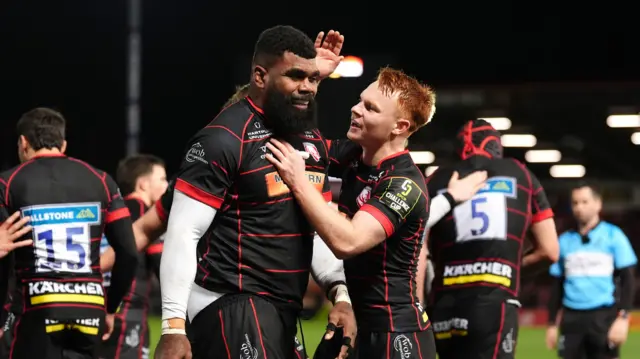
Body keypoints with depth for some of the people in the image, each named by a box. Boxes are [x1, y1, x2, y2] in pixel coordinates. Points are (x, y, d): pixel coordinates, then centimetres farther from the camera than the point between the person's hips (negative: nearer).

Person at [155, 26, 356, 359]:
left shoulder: (312, 140, 12)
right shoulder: (225, 139, -12)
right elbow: (183, 233, -15)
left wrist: (340, 294, 6)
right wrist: (173, 327, -20)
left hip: (284, 308, 8)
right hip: (232, 307, -8)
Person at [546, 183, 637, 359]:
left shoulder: (613, 236, 1)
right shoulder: (565, 240, 11)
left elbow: (628, 280, -2)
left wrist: (623, 317, -12)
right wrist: (552, 323, 12)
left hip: (604, 317, -3)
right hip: (571, 318, 3)